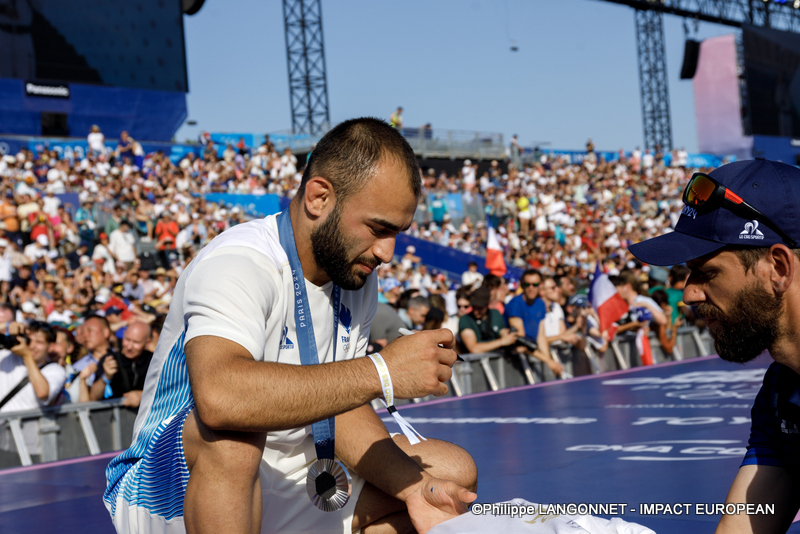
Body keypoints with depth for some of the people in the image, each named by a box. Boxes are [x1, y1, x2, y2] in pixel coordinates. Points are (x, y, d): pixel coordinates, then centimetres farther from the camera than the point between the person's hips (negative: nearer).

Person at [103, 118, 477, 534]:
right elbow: (218, 397, -44)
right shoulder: (238, 264, -24)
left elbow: (337, 406, 5)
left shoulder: (358, 279, 3)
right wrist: (379, 372, -38)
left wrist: (411, 487, -12)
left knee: (455, 470, 0)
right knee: (231, 434, -39)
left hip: (285, 486, 7)